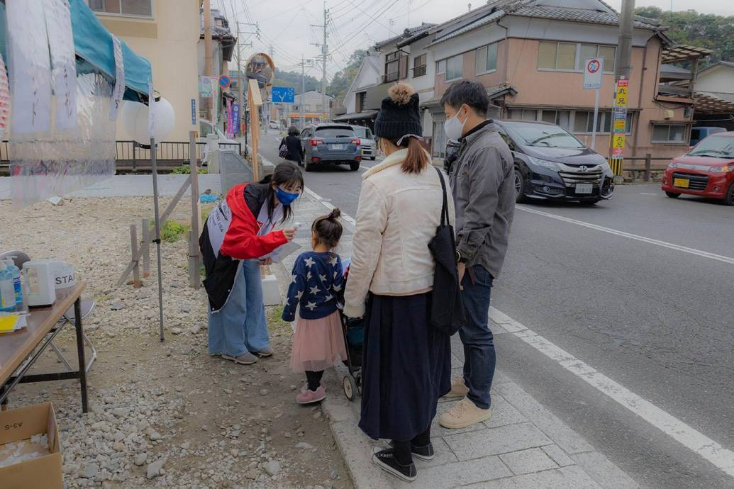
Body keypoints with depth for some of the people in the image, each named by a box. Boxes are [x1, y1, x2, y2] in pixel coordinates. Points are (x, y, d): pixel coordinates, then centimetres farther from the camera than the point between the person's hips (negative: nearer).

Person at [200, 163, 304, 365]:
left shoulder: (279, 201, -11)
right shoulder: (251, 199, -37)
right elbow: (238, 243, -42)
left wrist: (265, 254, -5)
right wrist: (278, 238, -47)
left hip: (247, 247, 8)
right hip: (224, 247, -8)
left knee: (254, 294, 12)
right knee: (233, 298, -1)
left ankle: (255, 342, 27)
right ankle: (233, 349, 16)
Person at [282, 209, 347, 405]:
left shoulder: (305, 260, -20)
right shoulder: (335, 260, -8)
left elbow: (296, 288, -18)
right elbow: (338, 287, -7)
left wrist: (288, 312, -7)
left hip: (310, 315, -5)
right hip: (330, 313, 5)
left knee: (310, 351, 9)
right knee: (321, 350, 19)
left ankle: (314, 389, 19)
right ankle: (315, 382, 35)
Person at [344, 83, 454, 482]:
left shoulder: (379, 181, -17)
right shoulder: (437, 176, 1)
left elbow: (366, 249, -15)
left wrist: (353, 301, -4)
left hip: (395, 292, -6)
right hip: (432, 288, 6)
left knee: (397, 370, 11)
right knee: (424, 362, 22)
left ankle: (402, 457, 29)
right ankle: (422, 438, 42)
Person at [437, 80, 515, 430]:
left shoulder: (488, 150, -19)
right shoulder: (473, 145, 14)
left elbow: (479, 216, -23)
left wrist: (461, 259, -19)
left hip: (476, 258, -10)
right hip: (467, 252, 10)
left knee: (475, 329, 1)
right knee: (467, 324, 21)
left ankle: (479, 402, 16)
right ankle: (470, 381, 37)